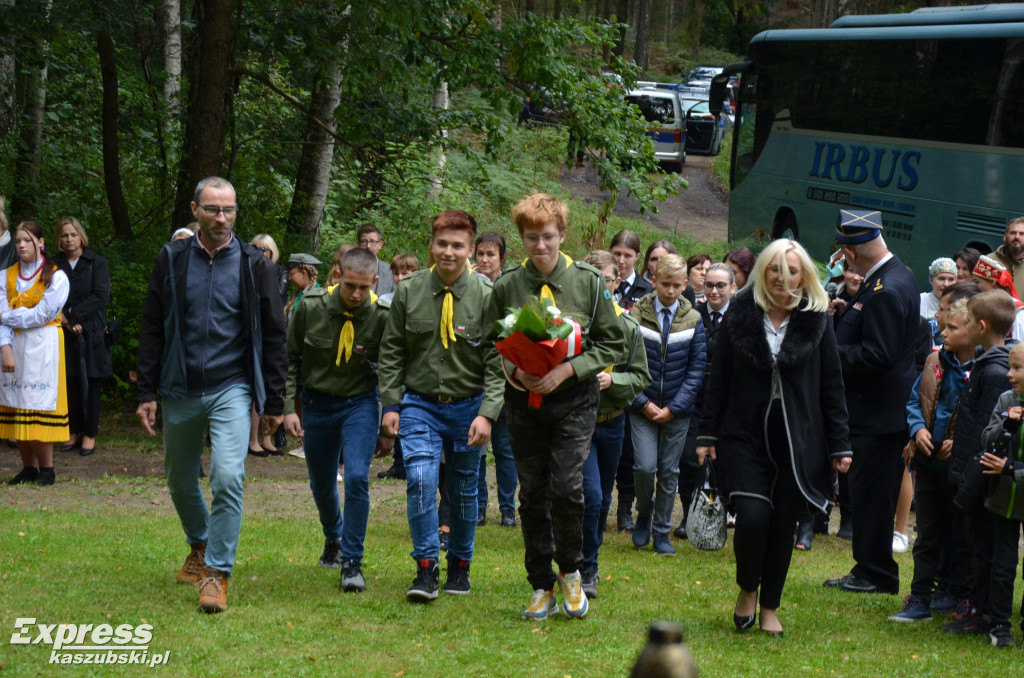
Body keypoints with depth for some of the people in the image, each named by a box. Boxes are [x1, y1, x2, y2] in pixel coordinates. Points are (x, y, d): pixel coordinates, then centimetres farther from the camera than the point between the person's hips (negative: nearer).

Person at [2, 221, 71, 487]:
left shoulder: (56, 276, -2)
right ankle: (28, 468, 8)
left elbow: (43, 314, -11)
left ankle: (46, 468, -3)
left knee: (40, 405, -8)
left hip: (43, 345, -4)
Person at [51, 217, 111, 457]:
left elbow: (100, 296, -7)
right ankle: (75, 431, 11)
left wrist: (72, 317, -13)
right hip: (64, 332, 2)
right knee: (70, 383, 2)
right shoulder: (55, 265, 8)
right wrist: (66, 321, -13)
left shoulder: (97, 263, 2)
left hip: (91, 332, -2)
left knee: (90, 382, 0)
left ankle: (90, 433, 5)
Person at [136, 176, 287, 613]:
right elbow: (152, 329, 6)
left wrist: (274, 403, 2)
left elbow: (273, 337, 4)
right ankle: (200, 547, 41)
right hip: (179, 391, 3)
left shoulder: (254, 266, 0)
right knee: (180, 479, 15)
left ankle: (217, 573, -11)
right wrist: (146, 393, 0)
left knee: (228, 478, -18)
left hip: (231, 390, -3)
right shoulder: (172, 260, 3)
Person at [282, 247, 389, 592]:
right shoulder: (310, 308, -14)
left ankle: (351, 562, -10)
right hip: (316, 404, 2)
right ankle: (333, 538, 46)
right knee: (322, 486, 14)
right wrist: (288, 407, -7)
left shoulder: (381, 317, -15)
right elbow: (289, 358, -1)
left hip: (360, 403, -2)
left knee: (357, 477, -20)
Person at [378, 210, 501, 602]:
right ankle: (426, 569, -10)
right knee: (420, 479, -17)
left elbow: (497, 362, -9)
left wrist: (487, 413, -17)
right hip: (419, 404, 0)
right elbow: (391, 352, 5)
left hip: (467, 406, 0)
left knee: (464, 490, 10)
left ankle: (460, 566, 27)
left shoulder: (485, 296, -8)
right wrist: (390, 404, -1)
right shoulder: (409, 292, -2)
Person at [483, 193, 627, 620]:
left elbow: (612, 344, 0)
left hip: (574, 400, -2)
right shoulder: (506, 286, 1)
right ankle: (542, 587, 17)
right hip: (524, 402, 2)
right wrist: (516, 370, -10)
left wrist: (567, 369, -13)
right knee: (532, 494, 5)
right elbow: (489, 343, 10)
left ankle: (570, 571, 11)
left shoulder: (588, 282, -2)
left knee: (566, 488, -14)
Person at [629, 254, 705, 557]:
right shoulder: (636, 315, -3)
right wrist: (643, 403, -10)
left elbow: (697, 368, 0)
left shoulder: (693, 320, 1)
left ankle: (662, 532, 17)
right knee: (645, 466, -12)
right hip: (643, 407, -1)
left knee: (669, 471, 5)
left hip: (678, 410, 1)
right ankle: (644, 515, 15)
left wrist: (674, 407, -8)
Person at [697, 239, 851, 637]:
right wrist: (707, 435, 2)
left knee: (783, 523, 4)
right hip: (745, 435, -1)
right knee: (752, 515, -16)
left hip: (797, 440, 1)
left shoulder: (816, 320, 1)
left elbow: (831, 386, 5)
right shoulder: (741, 314, 1)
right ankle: (747, 590, 10)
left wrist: (840, 444, 2)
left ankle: (770, 608, 20)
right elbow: (719, 380, 5)